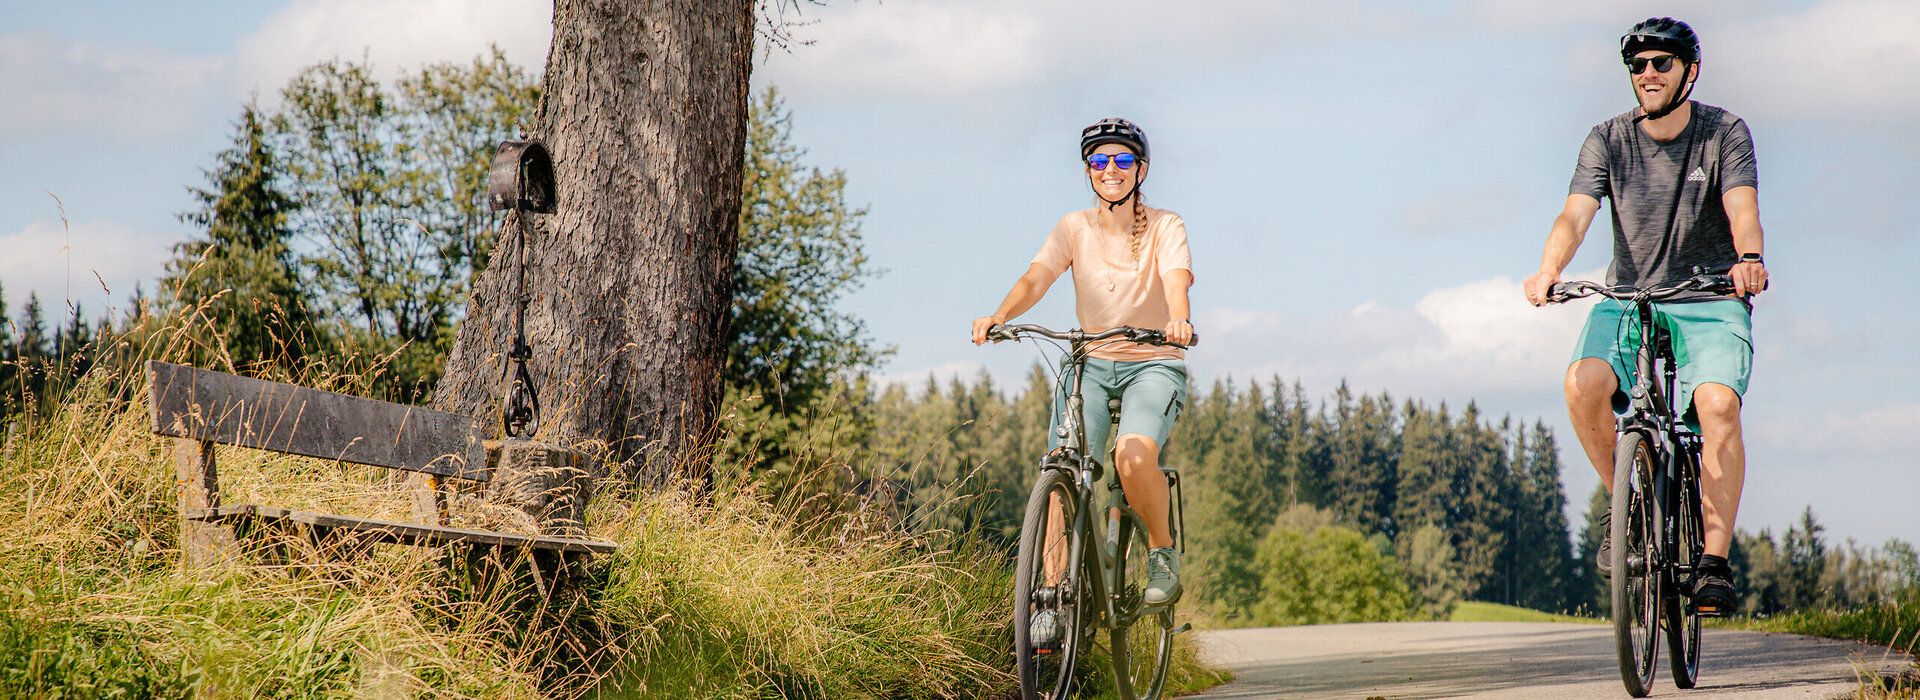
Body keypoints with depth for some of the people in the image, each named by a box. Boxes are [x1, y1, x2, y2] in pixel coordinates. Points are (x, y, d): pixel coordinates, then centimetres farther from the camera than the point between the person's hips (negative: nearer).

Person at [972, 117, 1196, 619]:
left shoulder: (1164, 226, -4)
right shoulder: (1075, 228, 2)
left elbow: (1176, 281, -22)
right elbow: (1036, 278, -13)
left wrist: (1179, 320, -46)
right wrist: (998, 317, -34)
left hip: (1153, 363, -2)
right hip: (1090, 364, 3)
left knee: (1132, 455, -31)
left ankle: (1163, 551, -6)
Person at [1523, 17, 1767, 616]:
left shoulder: (1724, 133, -4)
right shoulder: (1609, 140, 0)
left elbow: (1742, 210, -20)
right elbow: (1575, 214, -14)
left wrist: (1747, 258, -43)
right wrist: (1548, 270, -35)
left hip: (1711, 302, -2)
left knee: (1717, 403, -29)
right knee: (1583, 383, -28)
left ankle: (1715, 560, -22)